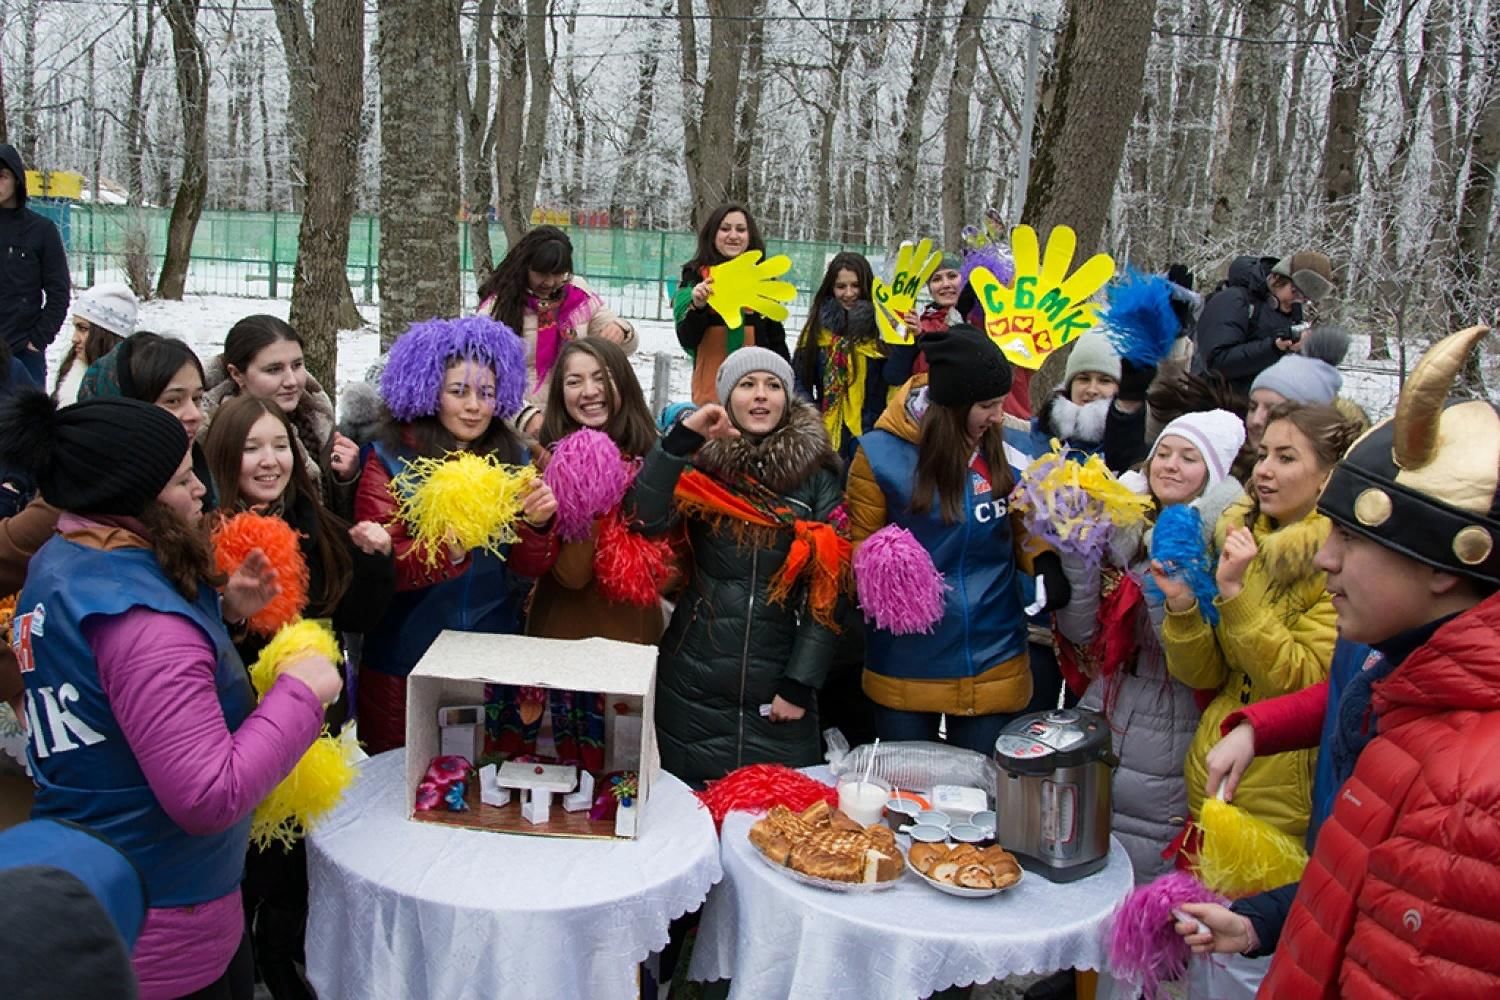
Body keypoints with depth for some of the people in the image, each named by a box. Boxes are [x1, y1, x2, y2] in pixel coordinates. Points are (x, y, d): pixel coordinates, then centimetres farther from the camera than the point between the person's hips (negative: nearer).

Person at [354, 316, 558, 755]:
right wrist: (449, 549, -33)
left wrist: (537, 525, -22)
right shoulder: (389, 461, -8)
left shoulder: (513, 459, 2)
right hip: (404, 665, -3)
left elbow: (531, 568, -1)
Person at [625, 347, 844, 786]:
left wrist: (800, 683, -5)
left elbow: (828, 589, 0)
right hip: (693, 684, 0)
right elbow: (644, 520, -14)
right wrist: (681, 438, -18)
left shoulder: (817, 475, 2)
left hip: (776, 685, 0)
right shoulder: (700, 463, 3)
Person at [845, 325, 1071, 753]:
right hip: (905, 665, -2)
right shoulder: (880, 453, -11)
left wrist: (1045, 562, -10)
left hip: (992, 661, 2)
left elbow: (1019, 525, 11)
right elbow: (860, 547, -3)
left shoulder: (1005, 447, -2)